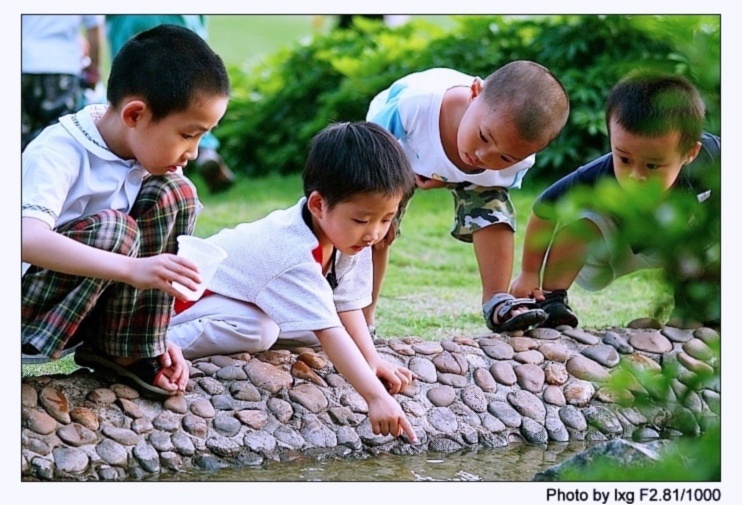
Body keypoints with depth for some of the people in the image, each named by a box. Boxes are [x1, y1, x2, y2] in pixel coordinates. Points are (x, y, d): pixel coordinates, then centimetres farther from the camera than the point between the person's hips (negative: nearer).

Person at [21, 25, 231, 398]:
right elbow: (28, 239, -44)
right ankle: (34, 344, -14)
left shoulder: (145, 149, -4)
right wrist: (132, 269, -50)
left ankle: (131, 349, -6)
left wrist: (156, 338, -6)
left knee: (174, 192, -9)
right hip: (30, 299, -7)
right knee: (111, 230, -32)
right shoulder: (58, 153, -26)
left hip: (92, 303, 7)